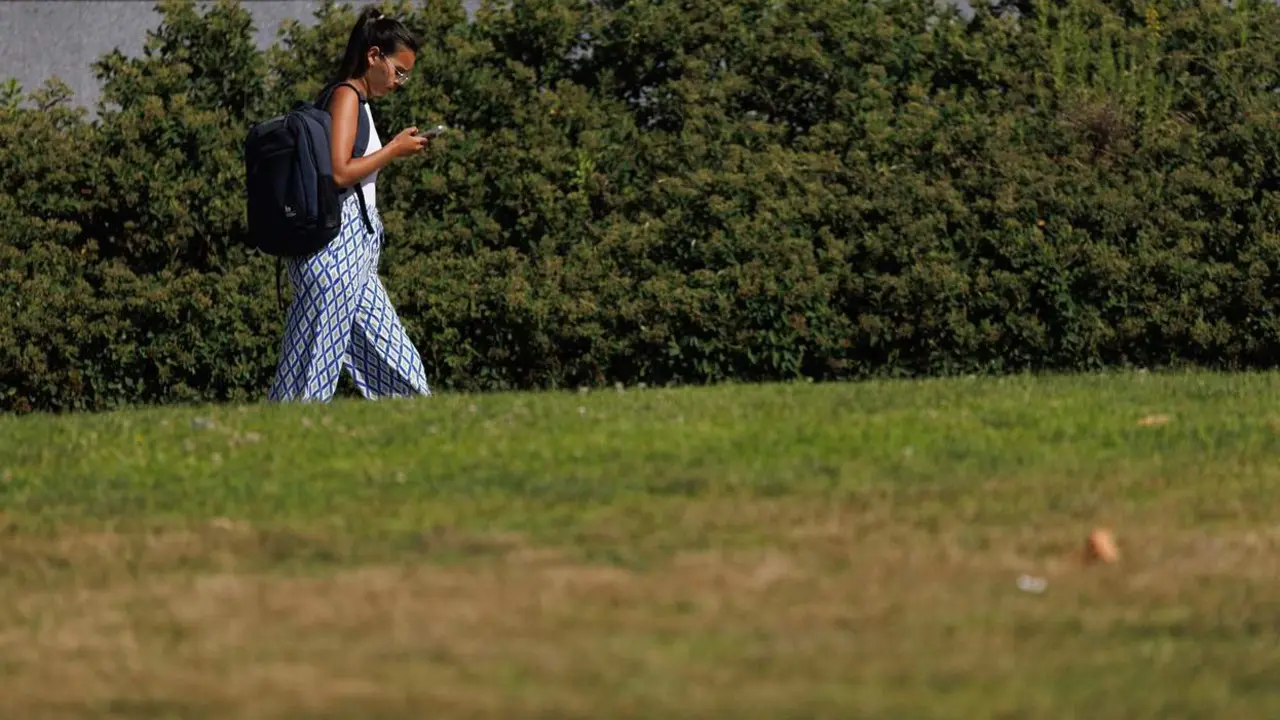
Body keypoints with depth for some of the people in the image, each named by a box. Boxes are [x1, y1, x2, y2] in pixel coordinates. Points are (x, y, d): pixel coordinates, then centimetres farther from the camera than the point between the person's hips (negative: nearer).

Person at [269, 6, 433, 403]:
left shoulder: (357, 100, 19)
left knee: (398, 370, 10)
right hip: (336, 248, -10)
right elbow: (339, 172, -19)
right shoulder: (346, 95, -9)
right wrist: (394, 150, -10)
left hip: (355, 254, 10)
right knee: (313, 370, -7)